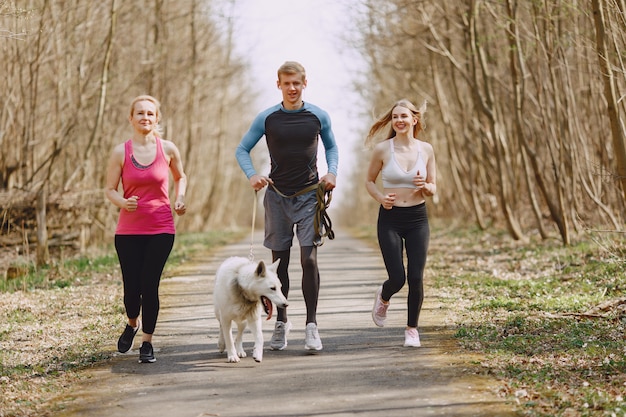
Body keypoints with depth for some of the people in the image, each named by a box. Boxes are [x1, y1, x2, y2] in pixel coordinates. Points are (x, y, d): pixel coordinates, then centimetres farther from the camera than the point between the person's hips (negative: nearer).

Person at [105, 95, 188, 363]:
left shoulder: (168, 149, 2)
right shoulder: (120, 152, -1)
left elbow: (180, 177, 20)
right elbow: (110, 189, 3)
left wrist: (180, 198, 2)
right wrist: (123, 202, -18)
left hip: (161, 230, 0)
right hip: (128, 230, 0)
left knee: (149, 285, -4)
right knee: (131, 287, 0)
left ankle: (147, 342, 11)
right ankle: (132, 324, 34)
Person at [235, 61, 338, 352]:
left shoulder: (318, 116, 2)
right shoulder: (267, 118, 0)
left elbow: (331, 147, 17)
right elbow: (242, 149, 7)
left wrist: (332, 172, -1)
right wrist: (251, 175, -11)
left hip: (309, 196, -1)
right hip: (277, 197, 1)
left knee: (309, 259, -11)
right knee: (279, 262, 6)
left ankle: (311, 325, -4)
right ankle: (281, 321, 20)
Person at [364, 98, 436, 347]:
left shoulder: (425, 149, 1)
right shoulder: (382, 149, -5)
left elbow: (433, 189, 8)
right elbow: (369, 181, 8)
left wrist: (424, 186, -15)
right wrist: (380, 197, -11)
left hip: (418, 218, 2)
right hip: (390, 218, -2)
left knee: (416, 278, -2)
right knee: (397, 278, -6)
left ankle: (412, 329, 18)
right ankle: (383, 297, 32)